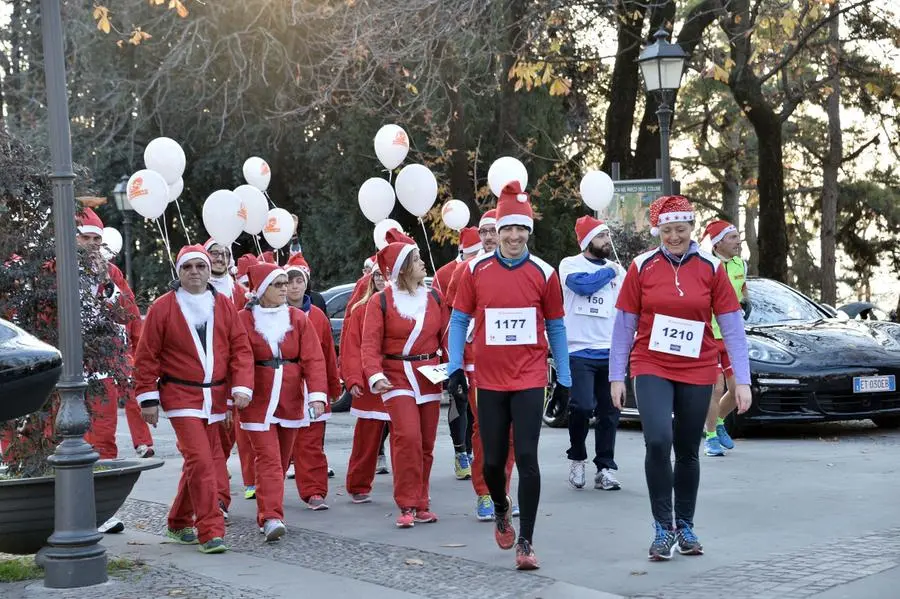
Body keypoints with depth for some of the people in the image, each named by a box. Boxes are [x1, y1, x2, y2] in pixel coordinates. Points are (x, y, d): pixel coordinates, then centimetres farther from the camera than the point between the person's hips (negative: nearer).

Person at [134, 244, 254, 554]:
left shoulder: (224, 306, 6)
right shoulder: (162, 307, -3)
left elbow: (241, 348, 4)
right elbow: (146, 356, -1)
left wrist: (242, 387, -7)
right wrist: (148, 398, -4)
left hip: (215, 397, 4)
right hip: (181, 397, -4)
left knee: (202, 462, 11)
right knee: (200, 460, -15)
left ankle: (179, 523, 30)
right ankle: (210, 532, -10)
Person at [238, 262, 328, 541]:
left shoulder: (298, 318, 3)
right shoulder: (244, 319, -4)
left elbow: (313, 358, -2)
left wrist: (317, 394, -12)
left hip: (291, 401, 4)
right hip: (258, 402, -3)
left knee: (282, 460, 13)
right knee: (268, 459, -12)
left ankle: (270, 511, 28)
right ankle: (270, 517, -16)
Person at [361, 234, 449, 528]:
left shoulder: (434, 297, 8)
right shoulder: (380, 301, -3)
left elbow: (447, 335, 6)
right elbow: (370, 344, -9)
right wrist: (375, 375, -24)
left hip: (430, 377, 4)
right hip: (398, 379, -4)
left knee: (426, 443, 7)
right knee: (408, 437, -17)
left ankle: (421, 504, 18)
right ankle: (407, 505, -9)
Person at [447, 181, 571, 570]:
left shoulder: (544, 273, -1)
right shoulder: (476, 270, 0)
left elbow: (556, 328, 5)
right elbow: (459, 321, 6)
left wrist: (565, 379, 4)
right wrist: (455, 367, -4)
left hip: (529, 381, -1)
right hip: (489, 381, 1)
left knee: (527, 458, -7)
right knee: (493, 460, 9)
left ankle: (526, 542, 3)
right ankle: (501, 509, 41)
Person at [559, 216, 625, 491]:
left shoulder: (619, 270, 14)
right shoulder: (571, 265, 1)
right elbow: (581, 284, -20)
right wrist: (609, 272, -4)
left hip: (611, 354, 5)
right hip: (580, 352, -5)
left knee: (609, 412, 6)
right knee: (582, 407, -15)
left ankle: (605, 469, 15)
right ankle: (576, 458, 8)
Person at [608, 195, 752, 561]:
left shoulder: (710, 268, 0)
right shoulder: (642, 266, -1)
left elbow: (732, 326, -1)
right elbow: (624, 325, 2)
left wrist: (742, 380, -6)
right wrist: (617, 376, 0)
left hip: (697, 371, 1)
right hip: (652, 368, -1)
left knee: (688, 451, 10)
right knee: (657, 441, -20)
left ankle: (685, 527, 27)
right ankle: (663, 527, -6)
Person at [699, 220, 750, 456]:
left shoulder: (740, 264, 6)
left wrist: (746, 301, 4)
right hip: (707, 337, -6)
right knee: (717, 388, -9)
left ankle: (718, 422, 34)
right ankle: (711, 437, 10)